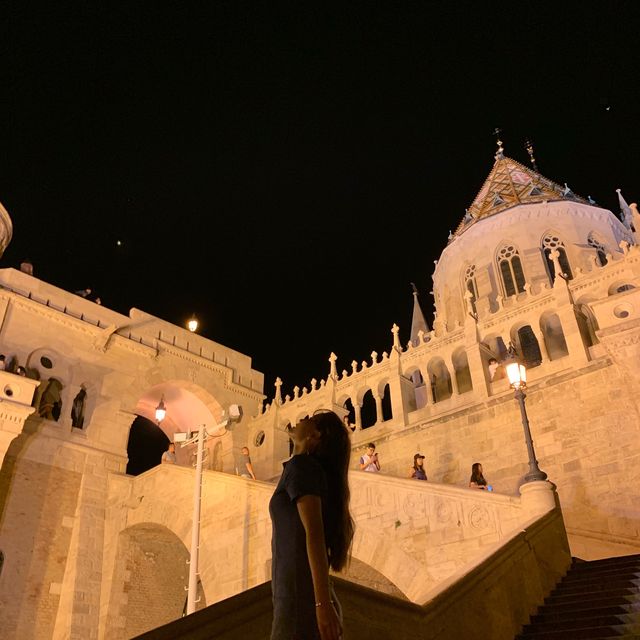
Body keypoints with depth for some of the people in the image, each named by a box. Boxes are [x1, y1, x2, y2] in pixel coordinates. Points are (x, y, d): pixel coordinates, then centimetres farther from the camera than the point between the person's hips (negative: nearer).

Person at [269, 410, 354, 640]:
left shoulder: (302, 464, -2)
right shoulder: (319, 473, 24)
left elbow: (315, 533, -15)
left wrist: (323, 604, -23)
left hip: (303, 602, -9)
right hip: (312, 603, 9)